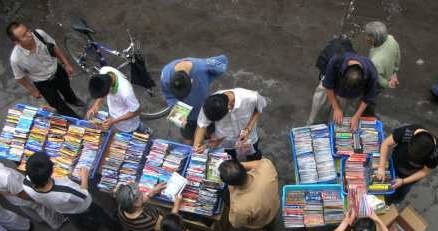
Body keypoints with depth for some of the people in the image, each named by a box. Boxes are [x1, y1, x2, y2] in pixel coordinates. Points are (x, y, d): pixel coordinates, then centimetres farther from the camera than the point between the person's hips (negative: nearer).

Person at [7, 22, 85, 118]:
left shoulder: (40, 33, -32)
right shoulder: (16, 59, -38)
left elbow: (54, 48, -11)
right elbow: (20, 77, -17)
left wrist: (67, 64, -5)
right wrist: (33, 91, -4)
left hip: (57, 70, 3)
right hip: (42, 83, -3)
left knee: (66, 89, 34)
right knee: (58, 104, 20)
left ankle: (72, 99, 70)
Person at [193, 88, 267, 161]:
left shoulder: (251, 98, -39)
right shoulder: (210, 106, -35)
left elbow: (260, 108, -16)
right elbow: (202, 125, -20)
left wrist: (248, 129, -25)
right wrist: (196, 145, -37)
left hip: (248, 138, 0)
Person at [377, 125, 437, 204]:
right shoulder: (406, 132, -40)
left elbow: (424, 172, -19)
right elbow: (386, 144, -28)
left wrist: (403, 181, -24)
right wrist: (381, 167, -32)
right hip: (395, 164, 1)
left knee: (402, 191, 28)